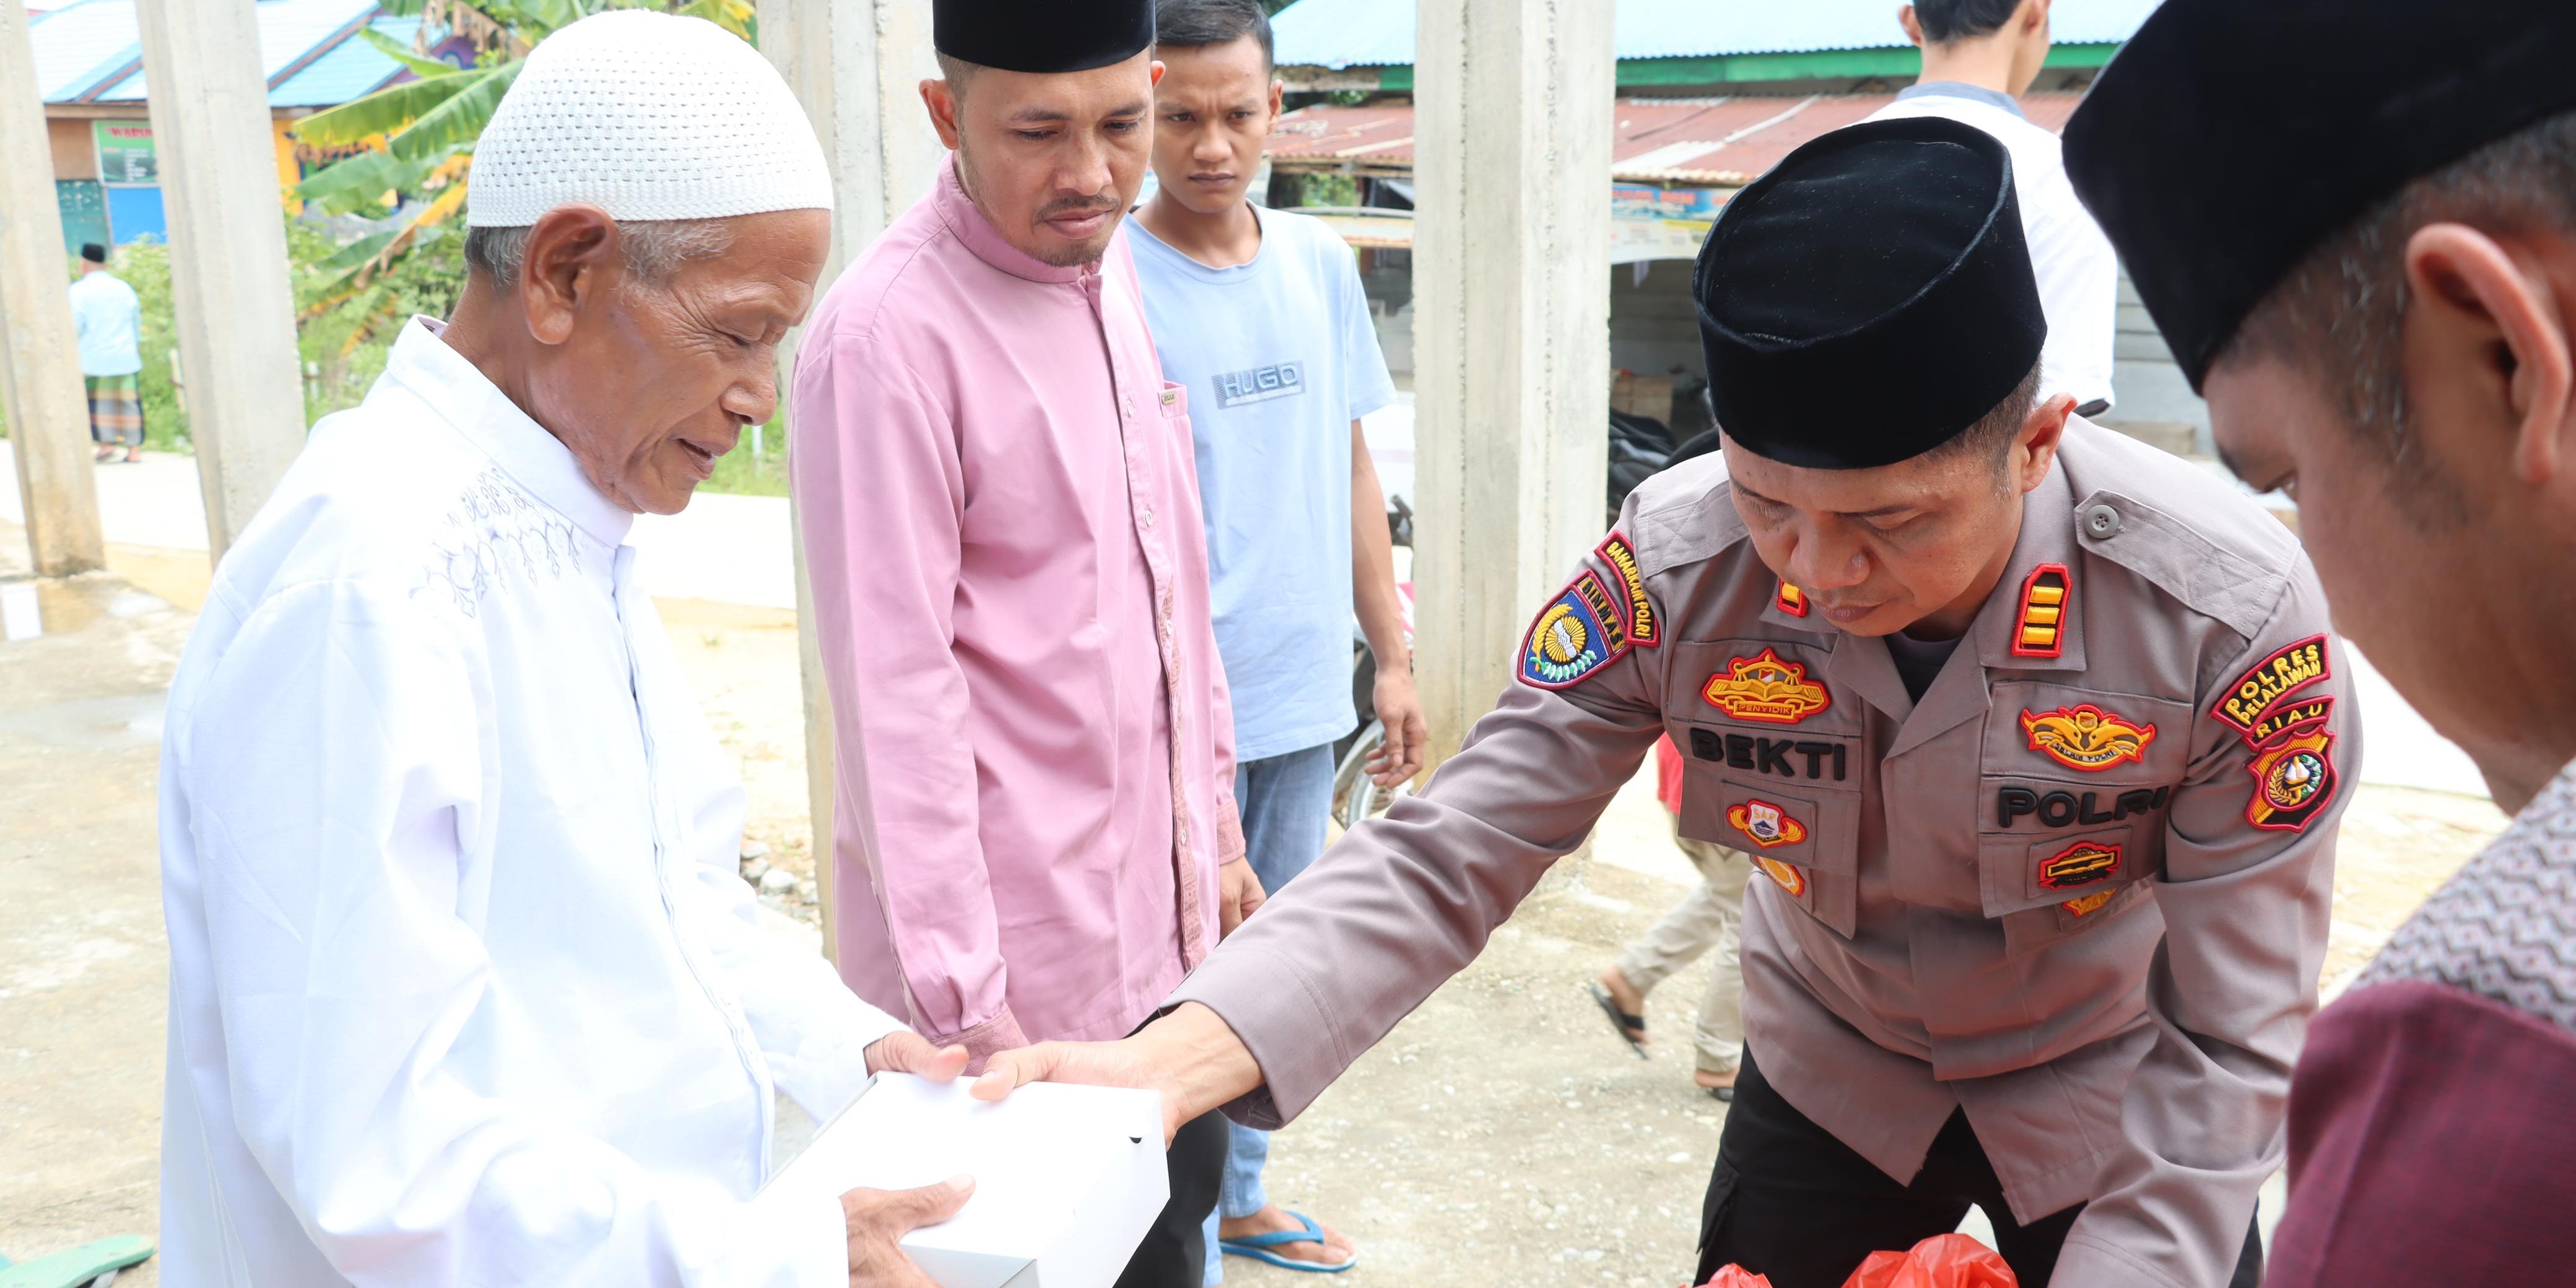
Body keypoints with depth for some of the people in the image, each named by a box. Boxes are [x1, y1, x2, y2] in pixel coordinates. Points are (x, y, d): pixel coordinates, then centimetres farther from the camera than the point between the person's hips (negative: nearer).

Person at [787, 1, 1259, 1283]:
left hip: (1160, 918, 7)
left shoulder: (1107, 267, 6)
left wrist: (1214, 822, 15)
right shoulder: (886, 335, -19)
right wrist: (961, 999, -17)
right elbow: (896, 693, -20)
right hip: (1017, 964, -7)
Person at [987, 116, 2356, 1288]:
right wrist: (1166, 1066, -40)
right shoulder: (1678, 566, -27)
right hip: (1827, 1080, 1)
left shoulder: (2232, 618, -30)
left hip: (2112, 1109, 0)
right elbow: (1446, 855, -26)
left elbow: (2228, 1041, -20)